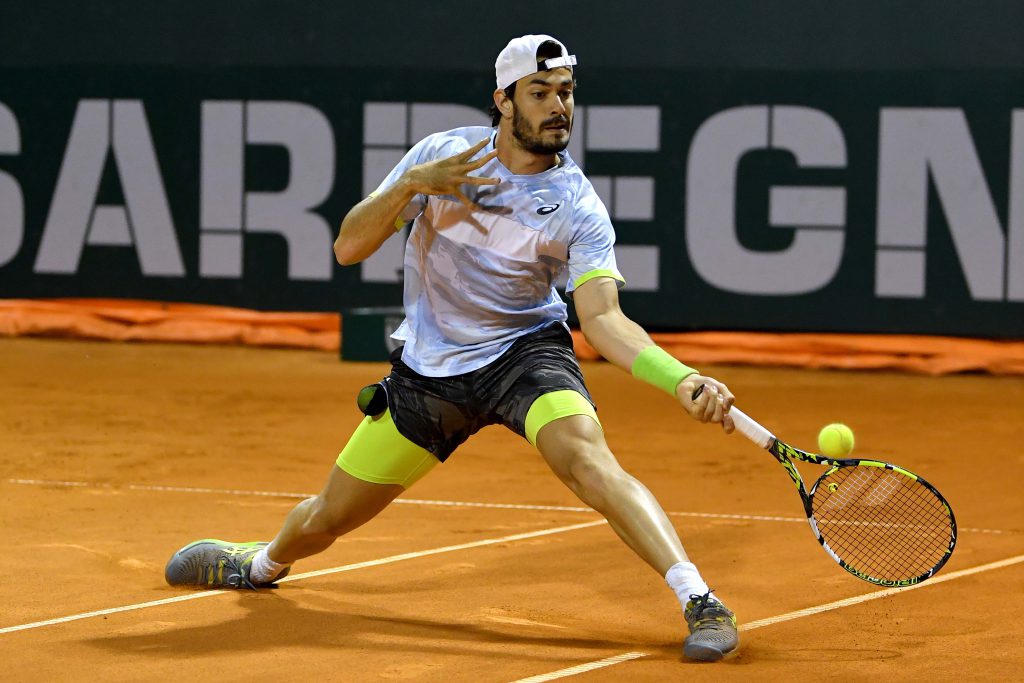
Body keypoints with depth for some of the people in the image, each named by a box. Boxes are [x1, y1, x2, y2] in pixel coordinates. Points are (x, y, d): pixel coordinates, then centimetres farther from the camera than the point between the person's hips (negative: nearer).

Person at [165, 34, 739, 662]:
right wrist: (411, 184, -25)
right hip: (428, 368, 3)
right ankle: (264, 563, 49)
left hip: (523, 351, -3)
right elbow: (349, 248, -7)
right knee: (326, 520, 13)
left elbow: (603, 318, -25)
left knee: (586, 458, -35)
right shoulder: (442, 154, -8)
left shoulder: (578, 209, -16)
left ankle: (700, 602, -38)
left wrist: (681, 380, -42)